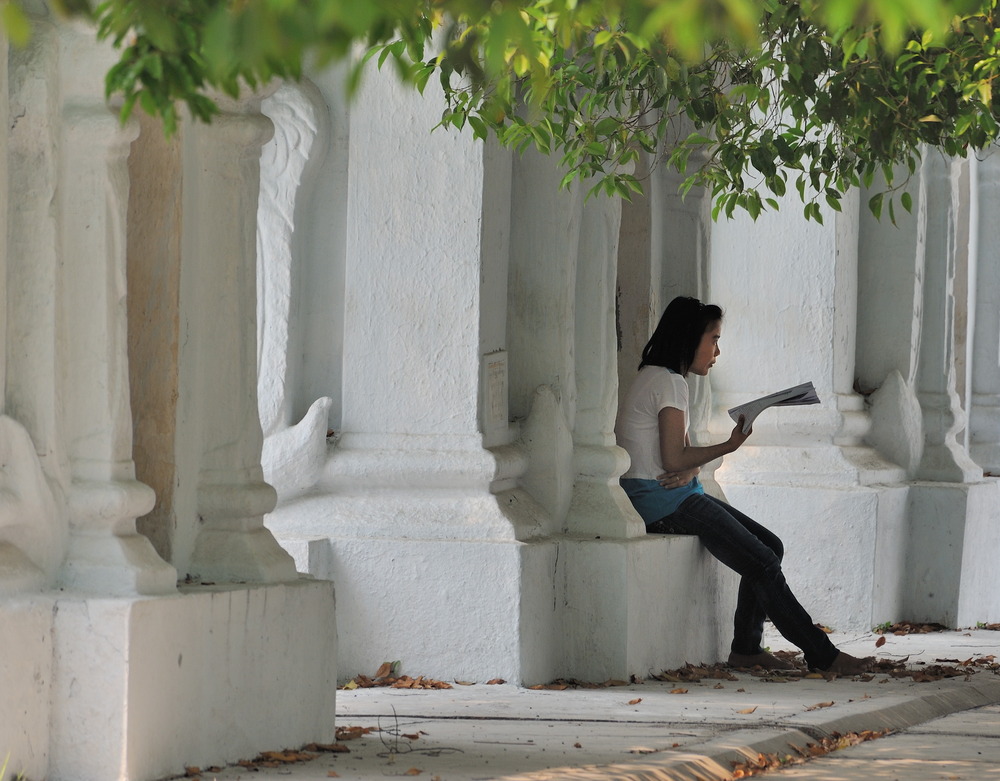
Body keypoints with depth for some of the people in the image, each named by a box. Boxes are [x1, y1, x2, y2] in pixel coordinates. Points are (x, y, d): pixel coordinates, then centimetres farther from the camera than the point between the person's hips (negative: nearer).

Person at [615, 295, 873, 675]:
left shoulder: (658, 378, 19)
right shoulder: (668, 381, -12)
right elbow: (674, 460, -19)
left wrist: (688, 471, -8)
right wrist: (729, 446, -14)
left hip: (676, 495, 10)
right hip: (662, 501, -10)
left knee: (770, 546, 5)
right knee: (763, 562, -14)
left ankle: (746, 648, 2)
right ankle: (823, 655, -12)